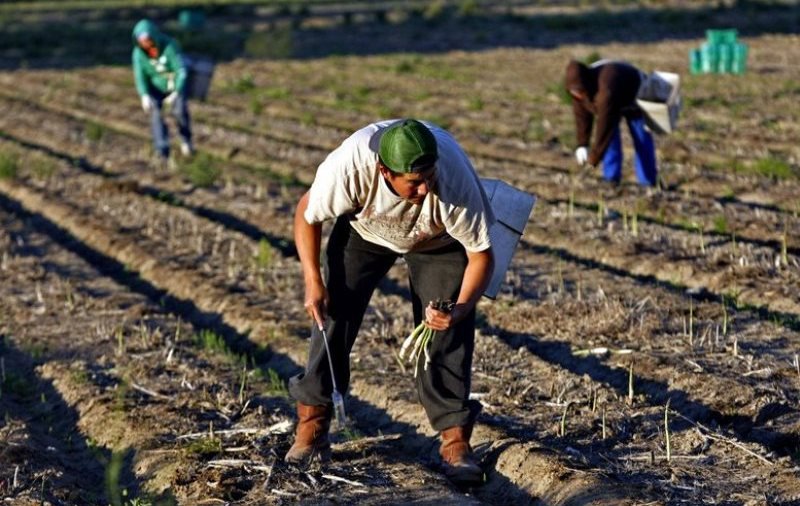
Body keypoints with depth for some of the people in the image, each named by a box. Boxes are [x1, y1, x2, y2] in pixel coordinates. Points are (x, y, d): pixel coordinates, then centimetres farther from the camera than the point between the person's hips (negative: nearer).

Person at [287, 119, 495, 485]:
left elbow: (480, 254, -26)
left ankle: (455, 441, -1)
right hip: (365, 230, 1)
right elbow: (307, 214, -17)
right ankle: (312, 423, 8)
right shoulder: (350, 165, -40)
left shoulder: (454, 179, -41)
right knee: (333, 311, -6)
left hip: (438, 241, -1)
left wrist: (461, 309, -42)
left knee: (447, 331, -12)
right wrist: (313, 282, -23)